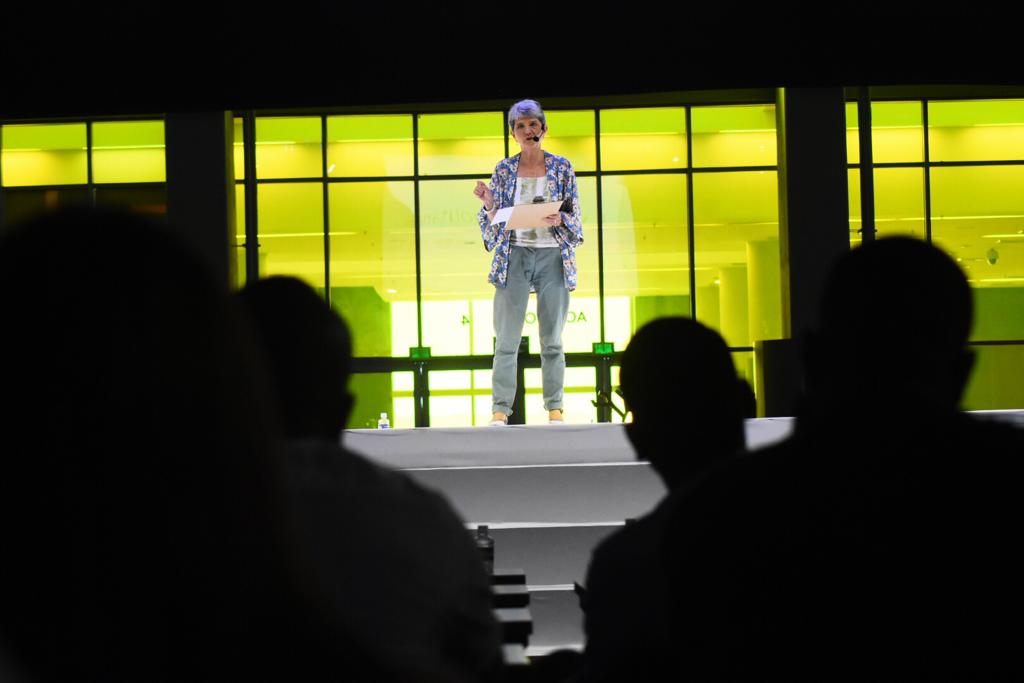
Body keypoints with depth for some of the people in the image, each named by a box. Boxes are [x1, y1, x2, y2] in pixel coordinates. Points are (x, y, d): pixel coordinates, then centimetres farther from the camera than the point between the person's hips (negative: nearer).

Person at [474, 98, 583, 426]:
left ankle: (555, 409, 8)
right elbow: (494, 222, 9)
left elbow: (576, 218, 6)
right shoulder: (504, 170, 8)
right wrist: (488, 203, -11)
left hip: (553, 256, 0)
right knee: (506, 340, -6)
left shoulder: (562, 168, 6)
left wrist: (559, 220, -15)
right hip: (514, 255, 0)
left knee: (552, 341, 3)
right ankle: (500, 410, -5)